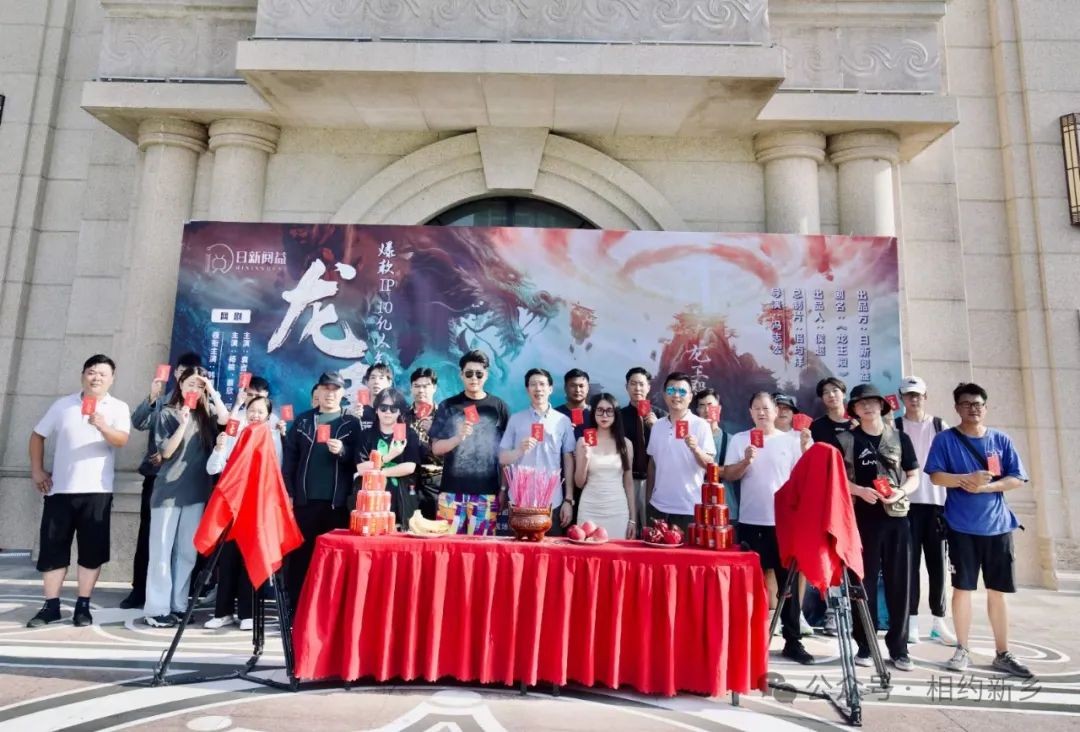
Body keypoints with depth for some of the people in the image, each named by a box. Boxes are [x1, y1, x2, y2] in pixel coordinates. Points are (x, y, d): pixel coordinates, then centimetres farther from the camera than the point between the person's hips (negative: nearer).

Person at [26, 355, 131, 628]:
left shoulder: (118, 408, -1)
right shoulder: (63, 404, 7)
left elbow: (121, 440, -17)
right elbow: (37, 435, 15)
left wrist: (102, 426, -36)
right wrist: (36, 470, 6)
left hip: (96, 490, -2)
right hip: (59, 489, 3)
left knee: (92, 550, 1)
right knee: (52, 548, 6)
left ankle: (83, 606, 11)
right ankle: (51, 606, 17)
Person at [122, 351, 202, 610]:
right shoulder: (161, 400, 11)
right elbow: (138, 423, -4)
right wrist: (151, 397, -16)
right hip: (155, 474, 2)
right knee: (147, 533, 4)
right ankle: (139, 589, 14)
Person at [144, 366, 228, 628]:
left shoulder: (206, 412, 9)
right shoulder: (168, 413, 2)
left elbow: (225, 419, -12)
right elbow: (166, 451, -5)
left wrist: (212, 390, -10)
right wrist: (183, 424, -16)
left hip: (196, 490, 3)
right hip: (168, 489, -3)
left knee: (187, 551, 7)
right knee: (162, 549, 0)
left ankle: (178, 606, 14)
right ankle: (157, 608, 4)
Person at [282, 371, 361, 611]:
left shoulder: (351, 424, 6)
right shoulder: (302, 421, 11)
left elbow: (358, 462, 2)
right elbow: (289, 458, 7)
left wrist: (343, 452, -17)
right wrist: (288, 492, 0)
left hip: (337, 502, -1)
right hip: (305, 499, 1)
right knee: (299, 556, 5)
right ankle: (296, 610, 16)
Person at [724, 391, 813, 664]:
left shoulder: (791, 440, 3)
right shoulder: (739, 439, 2)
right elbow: (728, 475, -2)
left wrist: (806, 447, -11)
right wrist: (746, 461, -18)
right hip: (751, 522, 0)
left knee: (788, 581, 8)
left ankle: (792, 641, 18)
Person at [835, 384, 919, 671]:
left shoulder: (900, 438, 7)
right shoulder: (846, 440, 3)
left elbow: (914, 476, 9)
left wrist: (901, 491, -11)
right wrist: (860, 490, -16)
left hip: (896, 517, 1)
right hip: (862, 517, -1)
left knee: (899, 583, 5)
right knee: (864, 582, 4)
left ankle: (898, 647, 16)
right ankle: (865, 645, 13)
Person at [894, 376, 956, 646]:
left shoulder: (940, 426, 10)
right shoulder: (895, 427, 5)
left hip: (937, 502, 2)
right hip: (908, 503, -2)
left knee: (937, 563, 5)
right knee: (910, 563, 0)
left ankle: (938, 621, 14)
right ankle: (912, 622, 5)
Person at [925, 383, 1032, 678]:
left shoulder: (1001, 440, 8)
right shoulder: (946, 439, 0)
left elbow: (1017, 479, 2)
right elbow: (936, 476, -7)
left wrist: (985, 486, -14)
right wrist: (966, 479, -24)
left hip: (997, 526, 2)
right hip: (962, 527, -2)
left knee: (997, 591, 9)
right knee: (962, 588, 3)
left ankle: (1003, 654, 20)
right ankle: (962, 649, 14)